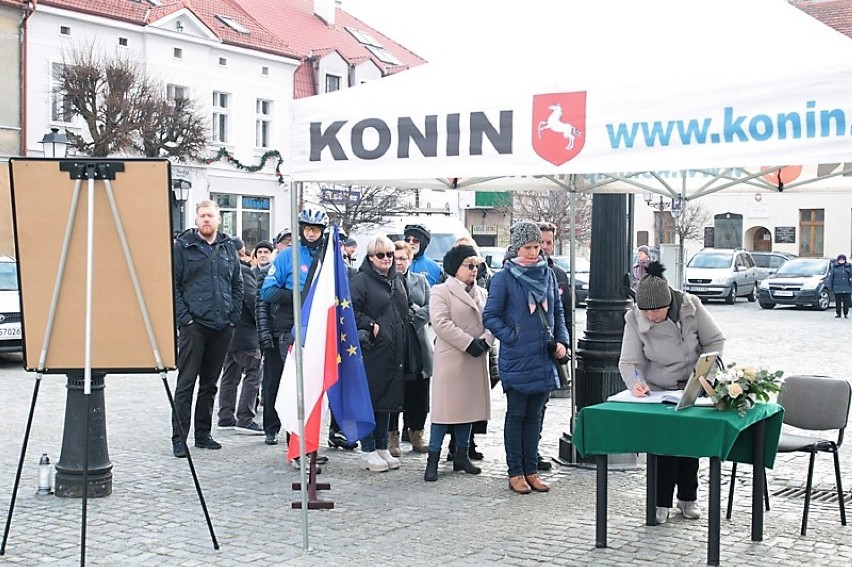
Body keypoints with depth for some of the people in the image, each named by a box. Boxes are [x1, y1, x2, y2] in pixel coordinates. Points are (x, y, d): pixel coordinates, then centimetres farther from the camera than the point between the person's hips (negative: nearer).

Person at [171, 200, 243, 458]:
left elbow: (237, 285, 16)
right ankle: (179, 438, 0)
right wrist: (184, 317, -11)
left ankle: (203, 434, 21)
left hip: (222, 327, 5)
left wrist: (234, 317, 6)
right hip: (193, 326, -4)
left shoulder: (228, 248, 13)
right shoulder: (183, 246, 0)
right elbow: (172, 285, -3)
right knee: (186, 382, -4)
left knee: (210, 383, 12)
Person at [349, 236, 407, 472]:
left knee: (388, 399, 12)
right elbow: (350, 311, -15)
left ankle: (382, 448, 21)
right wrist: (370, 326, -17)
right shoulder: (361, 280, -6)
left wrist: (401, 345, 16)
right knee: (369, 399, -3)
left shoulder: (397, 282, 17)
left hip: (393, 352, 7)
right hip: (371, 350, -7)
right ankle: (367, 452, 4)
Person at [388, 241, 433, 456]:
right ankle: (392, 436, 9)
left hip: (418, 347, 4)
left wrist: (414, 314, -8)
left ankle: (416, 433, 19)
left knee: (419, 394, 7)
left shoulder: (420, 281, 15)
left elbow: (430, 307, 7)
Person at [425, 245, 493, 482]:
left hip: (476, 359, 7)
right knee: (445, 407, -7)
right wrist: (469, 343, -18)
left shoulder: (482, 293, 17)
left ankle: (461, 455, 22)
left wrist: (485, 341, -10)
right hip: (451, 358, -7)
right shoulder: (441, 291, -4)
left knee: (469, 406, 11)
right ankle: (433, 460, -2)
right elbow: (441, 323, -15)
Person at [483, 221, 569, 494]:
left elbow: (558, 311, 15)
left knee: (534, 415, 12)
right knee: (516, 414, 4)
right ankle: (515, 472, 13)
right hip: (517, 359, -5)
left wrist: (561, 341, 3)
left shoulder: (548, 274, 7)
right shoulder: (504, 277, -7)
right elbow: (490, 316, -6)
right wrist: (512, 338, -13)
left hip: (544, 357, 5)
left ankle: (531, 470, 20)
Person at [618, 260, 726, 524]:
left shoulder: (691, 306, -19)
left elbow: (715, 341, -7)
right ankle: (661, 502, 5)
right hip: (657, 391, -1)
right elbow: (629, 361, -19)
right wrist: (636, 383, -39)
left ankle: (688, 498, 25)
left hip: (693, 388, 1)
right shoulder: (634, 319, -19)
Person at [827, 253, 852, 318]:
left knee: (846, 302, 3)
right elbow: (830, 278, 4)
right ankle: (837, 313, 13)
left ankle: (846, 313, 13)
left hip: (847, 289, 1)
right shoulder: (834, 267, 3)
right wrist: (830, 287, 0)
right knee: (838, 302, 3)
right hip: (837, 288, -1)